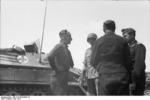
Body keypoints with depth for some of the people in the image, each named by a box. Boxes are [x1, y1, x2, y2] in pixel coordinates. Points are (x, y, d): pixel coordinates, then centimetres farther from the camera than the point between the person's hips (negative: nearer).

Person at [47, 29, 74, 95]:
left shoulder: (67, 49, 18)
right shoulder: (59, 46, -11)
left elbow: (71, 63, 32)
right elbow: (50, 57, -28)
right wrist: (55, 68, -18)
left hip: (64, 82, 10)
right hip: (58, 82, -10)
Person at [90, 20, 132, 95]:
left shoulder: (99, 41, 1)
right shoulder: (122, 41, 4)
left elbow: (93, 62, 4)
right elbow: (128, 61, 6)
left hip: (105, 78, -1)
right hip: (122, 79, 2)